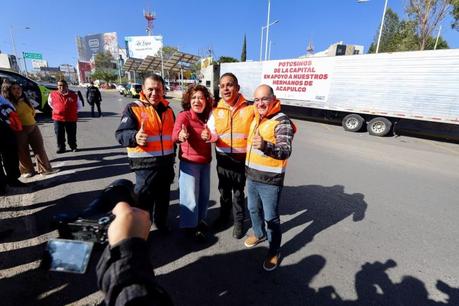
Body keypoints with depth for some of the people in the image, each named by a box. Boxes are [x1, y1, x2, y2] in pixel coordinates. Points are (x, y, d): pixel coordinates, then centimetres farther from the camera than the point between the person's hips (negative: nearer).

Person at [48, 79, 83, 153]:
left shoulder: (74, 95, 0)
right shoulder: (52, 94, 1)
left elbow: (79, 106, 11)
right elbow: (50, 103, 22)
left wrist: (72, 111, 5)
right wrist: (56, 110, 15)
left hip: (71, 119, -1)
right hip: (58, 119, 1)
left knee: (72, 134, 8)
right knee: (59, 135, 5)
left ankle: (73, 147, 23)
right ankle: (61, 148, 18)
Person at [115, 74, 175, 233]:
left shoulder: (168, 109, 10)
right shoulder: (133, 108, -8)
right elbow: (121, 134, -19)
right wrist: (135, 137, -40)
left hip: (166, 162, 6)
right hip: (146, 163, -5)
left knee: (164, 196, 20)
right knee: (144, 199, 3)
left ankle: (161, 222, 41)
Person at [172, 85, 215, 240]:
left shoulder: (206, 117, 4)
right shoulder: (184, 116, -16)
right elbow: (175, 134, -34)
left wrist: (209, 136, -13)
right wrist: (181, 136, -58)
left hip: (205, 162, 7)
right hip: (189, 162, -6)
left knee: (204, 193, 18)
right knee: (190, 196, 2)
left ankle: (199, 219, 40)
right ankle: (190, 226, 23)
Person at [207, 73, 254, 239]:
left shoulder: (249, 109, -8)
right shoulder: (216, 111, 0)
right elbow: (212, 133, -5)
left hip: (242, 158, -2)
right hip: (223, 157, 3)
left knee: (238, 191, 12)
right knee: (224, 189, 20)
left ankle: (239, 221, 33)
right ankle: (224, 214, 44)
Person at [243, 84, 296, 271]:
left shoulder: (282, 122, -17)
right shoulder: (255, 119, 7)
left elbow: (286, 151, -30)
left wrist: (265, 146, -47)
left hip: (270, 180, -7)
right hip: (252, 176, 7)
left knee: (271, 217, 6)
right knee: (253, 209, 23)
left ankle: (274, 252, 28)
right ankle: (259, 234, 49)